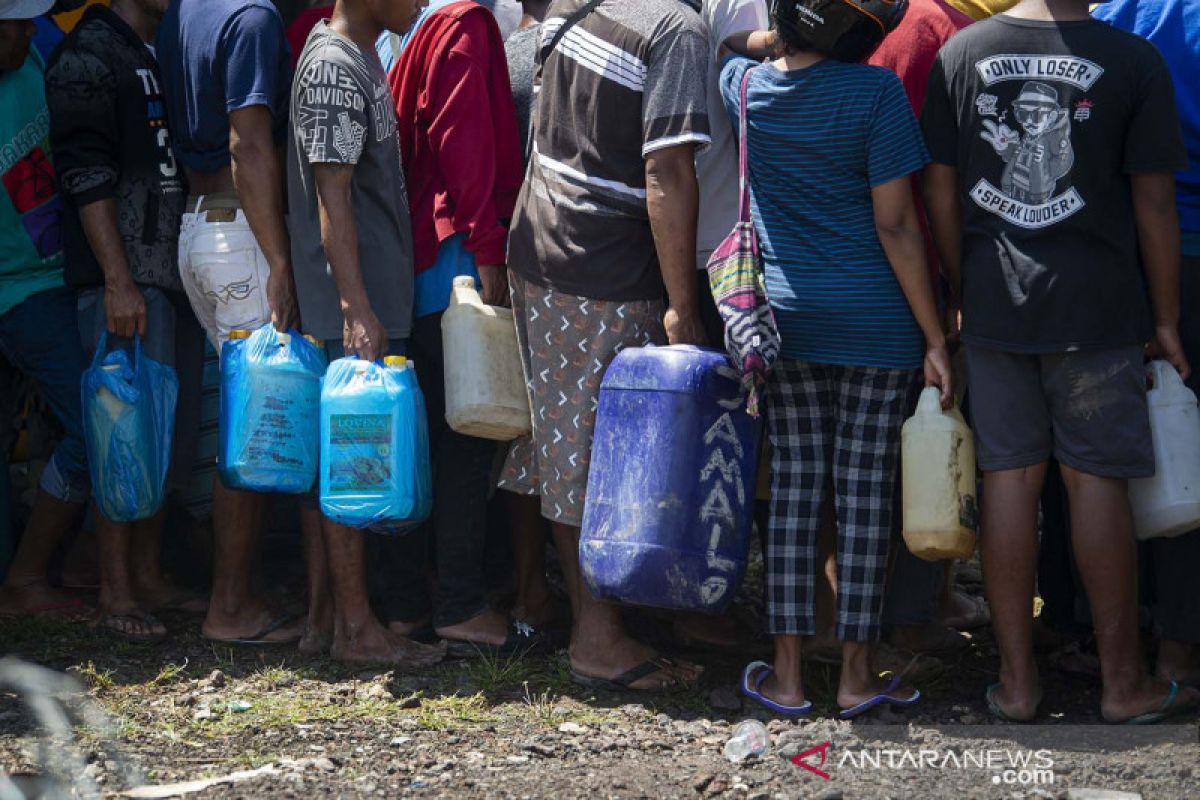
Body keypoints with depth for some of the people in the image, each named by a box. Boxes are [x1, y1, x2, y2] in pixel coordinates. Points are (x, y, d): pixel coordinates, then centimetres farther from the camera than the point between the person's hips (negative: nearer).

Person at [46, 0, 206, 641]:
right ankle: (116, 592, -1)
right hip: (126, 280, -8)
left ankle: (149, 575, 19)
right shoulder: (88, 54, -8)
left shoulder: (166, 56, 18)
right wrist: (118, 281, -20)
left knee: (170, 434, 11)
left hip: (177, 275, 8)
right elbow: (87, 174, -15)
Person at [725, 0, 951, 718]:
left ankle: (787, 673, 10)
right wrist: (934, 336, -8)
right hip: (875, 322, -4)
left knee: (795, 484, 9)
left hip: (783, 314, 4)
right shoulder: (875, 92, -14)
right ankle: (858, 674, 10)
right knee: (866, 485, 4)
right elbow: (896, 226, -13)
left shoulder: (742, 84, -2)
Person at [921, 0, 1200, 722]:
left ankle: (1017, 681, 12)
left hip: (995, 304, 3)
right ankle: (1124, 682, 13)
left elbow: (941, 192, 4)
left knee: (1009, 476, 7)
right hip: (1098, 306, -2)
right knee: (1098, 481, 4)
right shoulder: (1135, 61, -8)